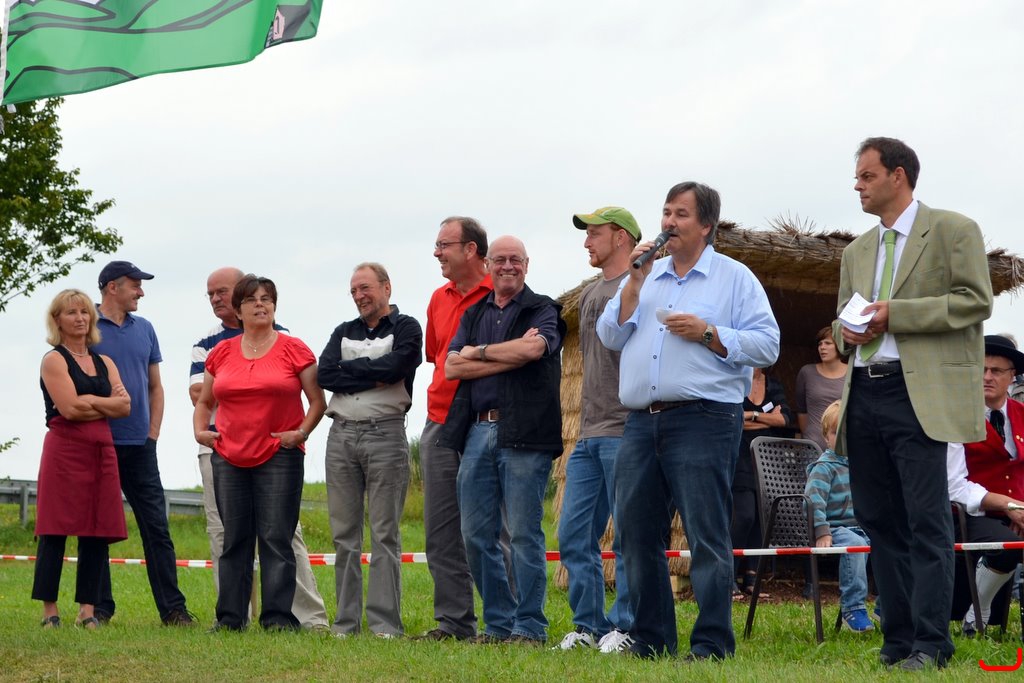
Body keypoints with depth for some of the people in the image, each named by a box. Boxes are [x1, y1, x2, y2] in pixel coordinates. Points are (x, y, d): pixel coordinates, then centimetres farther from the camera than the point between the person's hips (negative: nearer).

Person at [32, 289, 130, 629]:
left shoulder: (104, 363, 18)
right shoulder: (54, 360, 1)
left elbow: (125, 407, 5)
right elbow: (69, 407, -12)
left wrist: (87, 404, -7)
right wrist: (106, 402, -1)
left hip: (102, 451, 6)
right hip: (64, 449, -6)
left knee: (98, 531, 1)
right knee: (56, 529, -7)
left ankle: (87, 609, 5)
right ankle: (49, 610, -4)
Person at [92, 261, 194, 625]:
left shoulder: (144, 329, 13)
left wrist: (153, 431, 7)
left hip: (140, 445, 4)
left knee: (156, 527, 1)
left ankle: (173, 608, 1)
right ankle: (100, 607, 8)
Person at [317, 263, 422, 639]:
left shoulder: (406, 329, 4)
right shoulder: (343, 333, 19)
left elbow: (393, 367, -14)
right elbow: (325, 374, 1)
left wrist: (348, 369, -3)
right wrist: (373, 377, -8)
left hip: (385, 435, -5)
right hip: (341, 435, 5)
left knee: (384, 534, -5)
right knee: (344, 535, 5)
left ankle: (385, 624, -5)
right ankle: (346, 622, 9)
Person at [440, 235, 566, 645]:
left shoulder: (542, 310, 4)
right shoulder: (473, 315, 19)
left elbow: (533, 348, -17)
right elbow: (451, 366, 4)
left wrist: (478, 352, -4)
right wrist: (510, 356, -7)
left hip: (524, 434, -5)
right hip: (477, 432, 5)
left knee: (524, 534, -5)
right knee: (476, 536, 5)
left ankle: (530, 627, 0)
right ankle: (498, 623, 14)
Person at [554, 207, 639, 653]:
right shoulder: (590, 294, 20)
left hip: (625, 433, -9)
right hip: (589, 435, 9)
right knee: (574, 536, 7)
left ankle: (625, 627, 2)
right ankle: (589, 625, 14)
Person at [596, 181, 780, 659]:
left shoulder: (734, 278, 5)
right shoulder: (645, 277, 20)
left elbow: (767, 345, -3)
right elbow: (609, 337, 9)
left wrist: (708, 333, -12)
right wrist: (634, 282, 1)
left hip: (703, 420, -6)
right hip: (641, 422, 6)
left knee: (706, 534, -7)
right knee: (636, 530, 7)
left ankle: (713, 642, -4)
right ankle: (650, 636, 16)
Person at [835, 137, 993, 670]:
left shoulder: (953, 230, 1)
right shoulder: (857, 251, 21)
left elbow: (976, 301, -8)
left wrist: (895, 314, -14)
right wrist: (845, 330, 1)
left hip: (918, 395, -7)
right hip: (863, 394, 7)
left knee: (926, 522, -8)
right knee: (879, 521, 6)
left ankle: (930, 643, -7)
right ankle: (898, 637, 12)